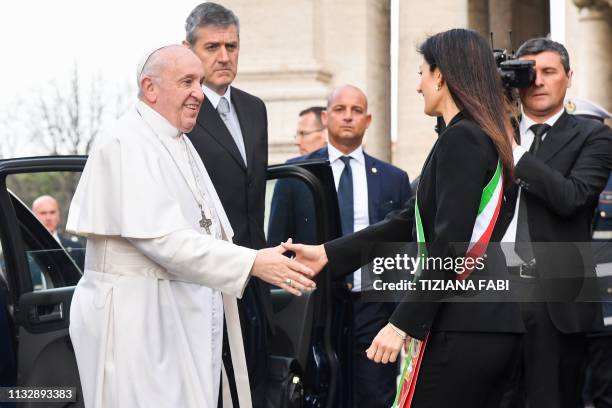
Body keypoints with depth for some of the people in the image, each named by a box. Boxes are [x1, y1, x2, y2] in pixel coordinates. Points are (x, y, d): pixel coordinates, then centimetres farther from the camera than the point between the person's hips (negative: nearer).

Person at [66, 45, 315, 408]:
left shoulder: (181, 145, 16)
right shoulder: (125, 145, -14)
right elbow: (161, 238, -22)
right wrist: (252, 263, -25)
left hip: (188, 318, 9)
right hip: (137, 319, -9)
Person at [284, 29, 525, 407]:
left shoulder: (460, 138, -11)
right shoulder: (485, 136, 17)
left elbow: (449, 244, -18)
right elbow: (410, 222, 18)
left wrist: (403, 323, -17)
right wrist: (329, 254, 18)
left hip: (462, 326, -9)